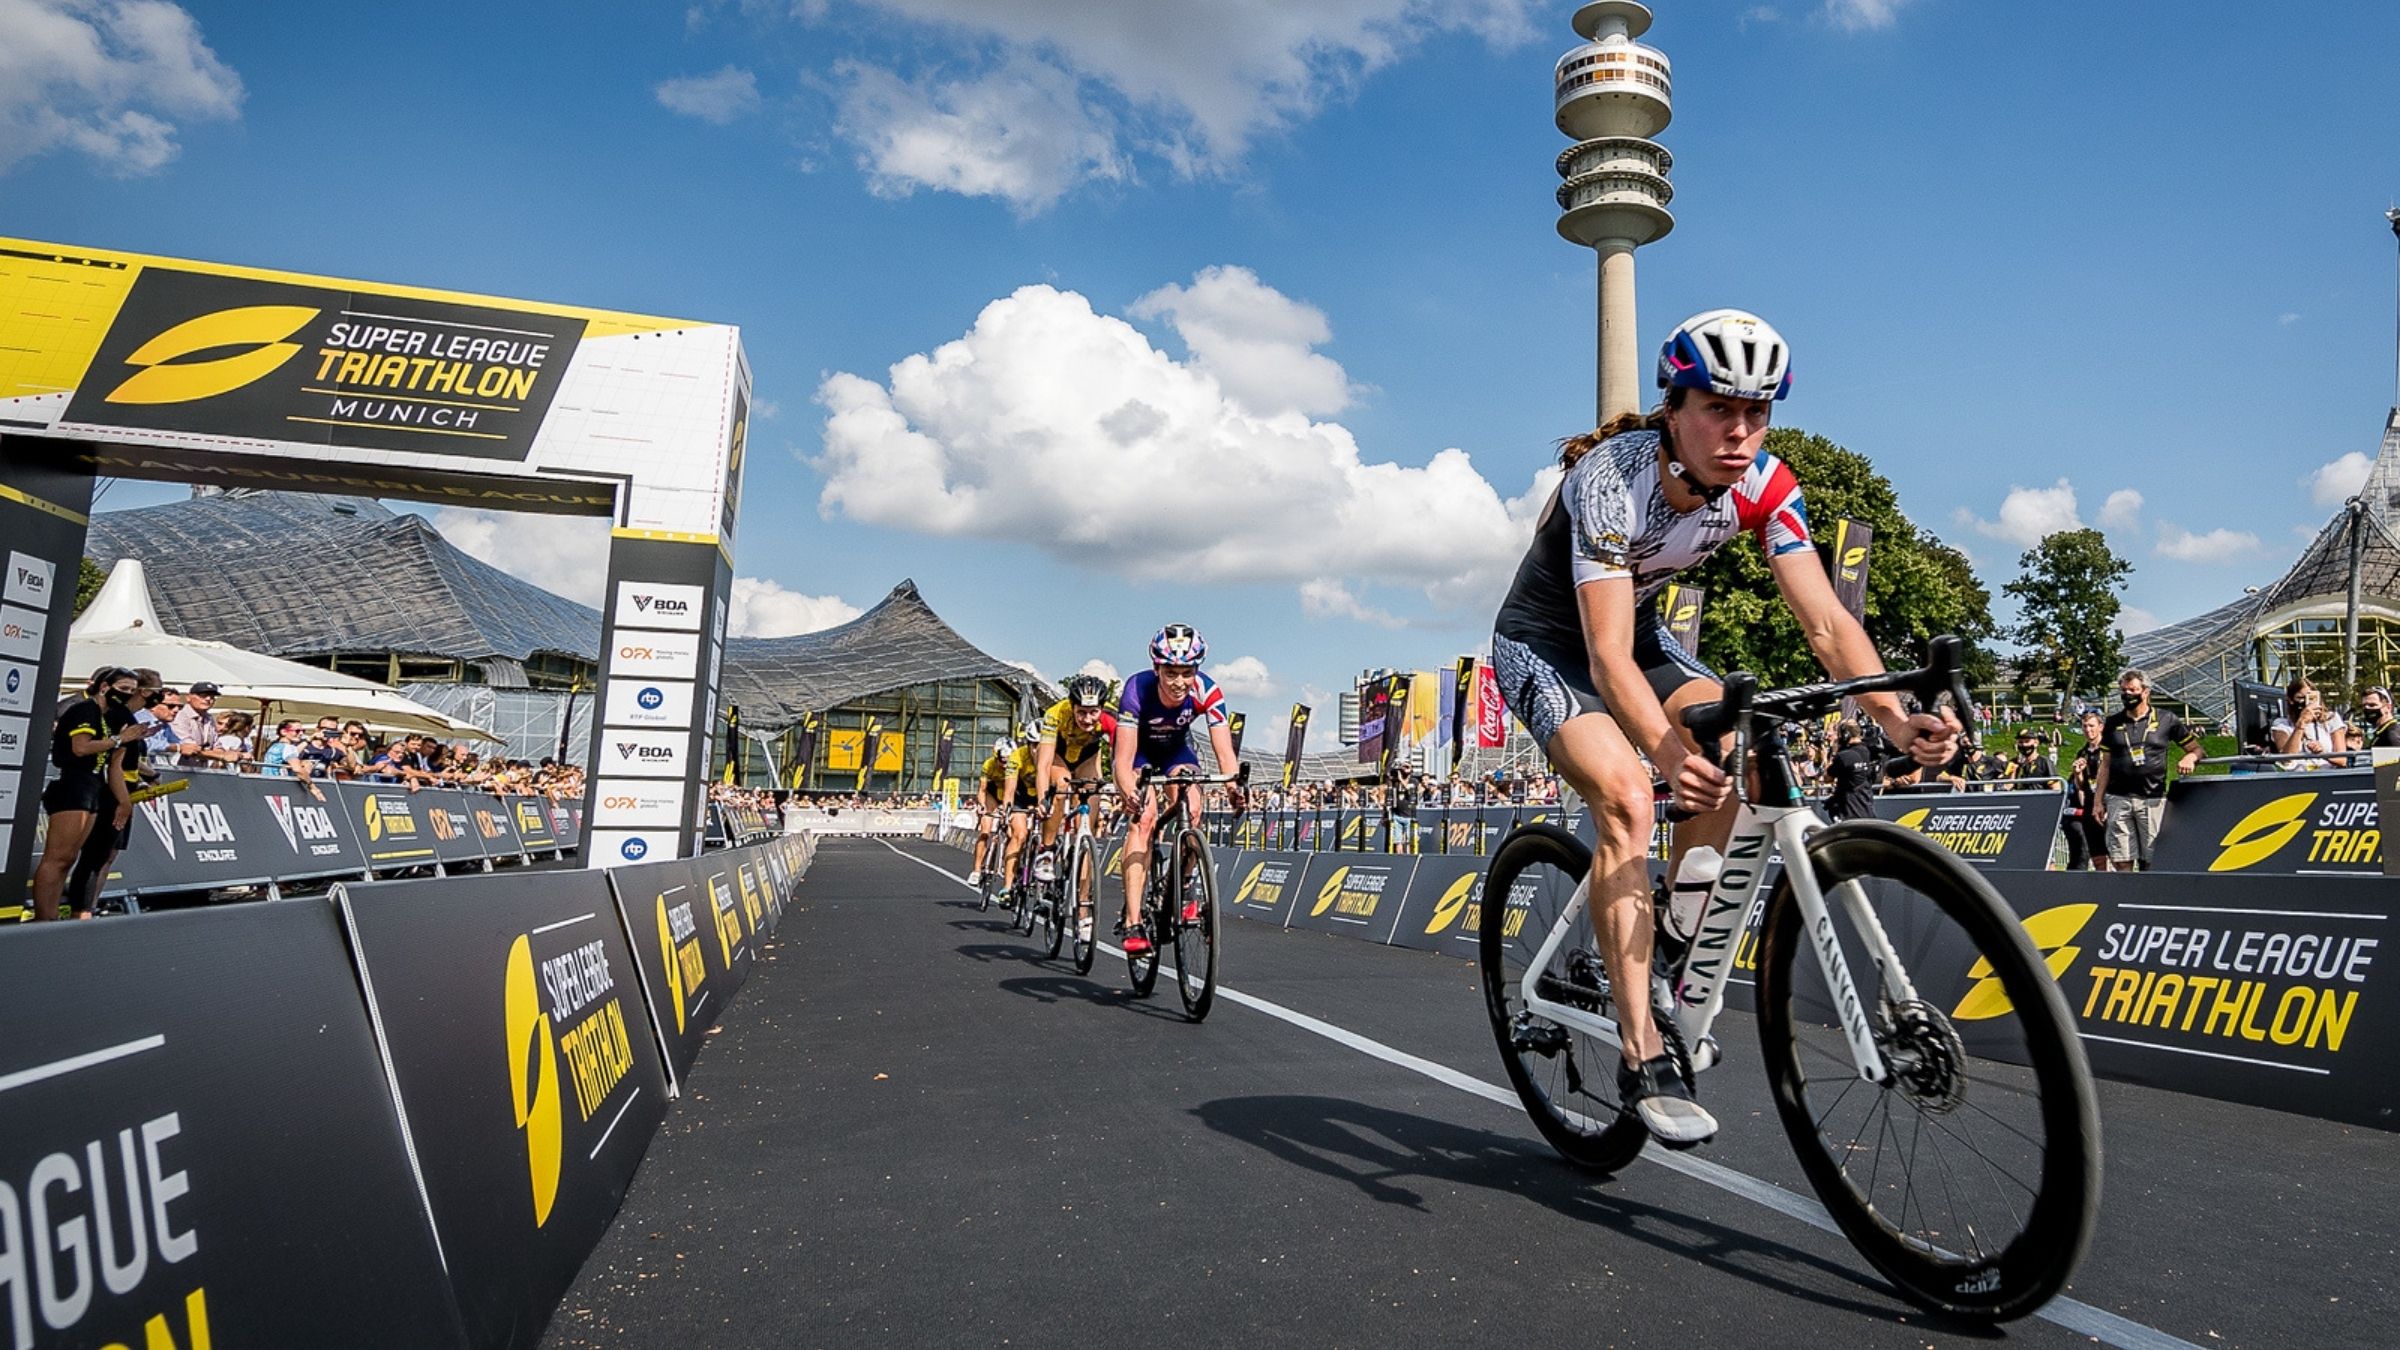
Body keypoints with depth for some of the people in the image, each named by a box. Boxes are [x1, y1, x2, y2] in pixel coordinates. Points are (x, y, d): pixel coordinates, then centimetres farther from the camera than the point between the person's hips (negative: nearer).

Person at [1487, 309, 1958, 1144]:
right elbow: (1607, 653, -39)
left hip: (1638, 631, 6)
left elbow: (1824, 618, -20)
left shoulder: (1764, 484, -16)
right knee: (1626, 797, -27)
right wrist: (1666, 752, -55)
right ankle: (1644, 1060, -24)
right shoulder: (1613, 476, -32)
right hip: (1544, 644, -6)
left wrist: (1893, 716, -37)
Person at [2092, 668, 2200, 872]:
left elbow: (2196, 749, 11)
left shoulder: (2166, 719, 7)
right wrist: (2098, 801, 8)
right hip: (2118, 799, 1)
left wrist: (2189, 757, -14)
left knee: (2151, 861, 0)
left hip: (2153, 799, -1)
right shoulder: (2113, 722, 12)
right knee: (2121, 861, -2)